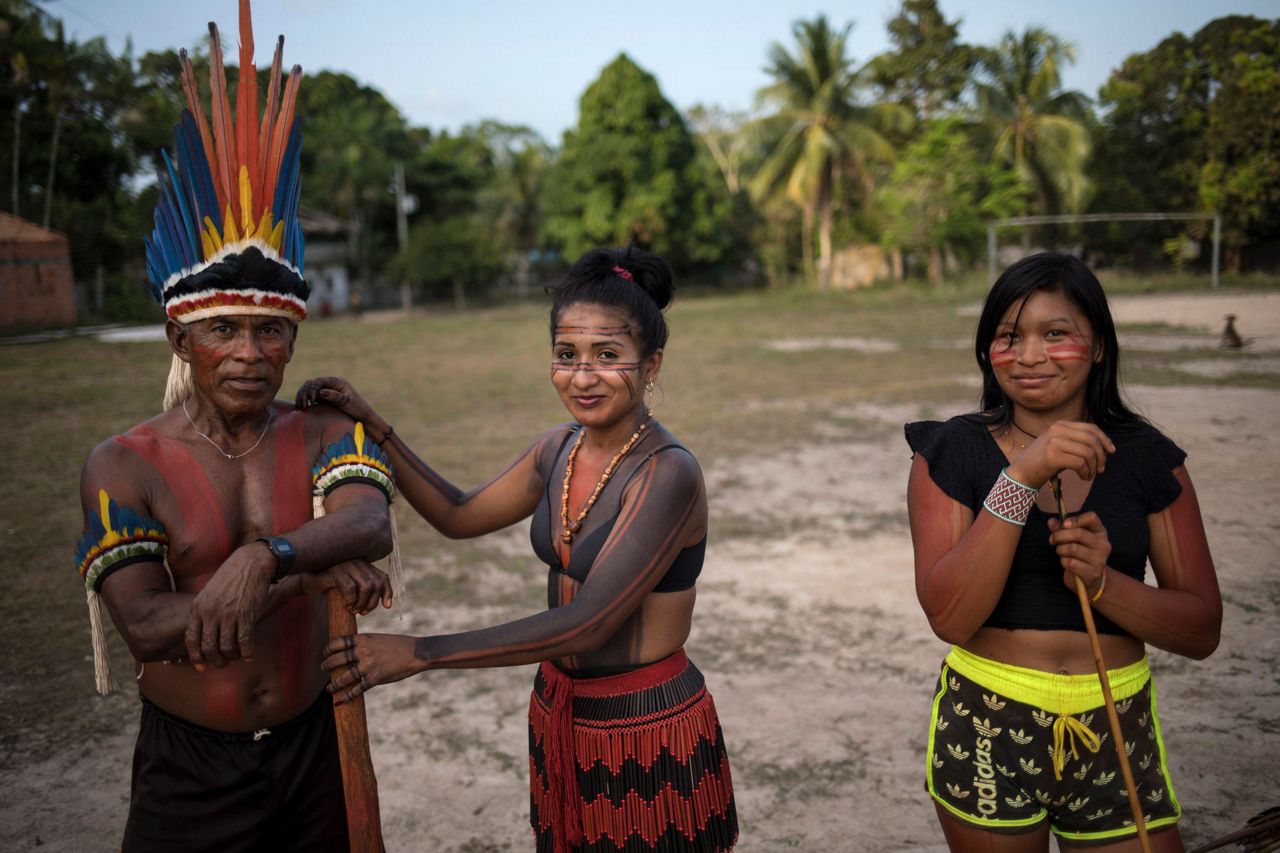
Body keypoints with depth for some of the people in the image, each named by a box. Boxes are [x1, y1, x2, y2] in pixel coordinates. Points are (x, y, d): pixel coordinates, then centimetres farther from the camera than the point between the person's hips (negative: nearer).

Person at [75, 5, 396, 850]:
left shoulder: (328, 432, -4)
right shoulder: (123, 464, -10)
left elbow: (370, 525, -24)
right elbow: (146, 627, -18)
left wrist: (265, 558, -42)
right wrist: (309, 573, -26)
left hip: (316, 744, 2)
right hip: (189, 770, -2)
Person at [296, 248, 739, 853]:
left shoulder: (668, 474, -23)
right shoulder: (560, 447, 0)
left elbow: (588, 623, -28)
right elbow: (459, 516, 11)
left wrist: (417, 654, -28)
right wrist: (372, 427, 1)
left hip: (648, 728, -7)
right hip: (560, 713, 7)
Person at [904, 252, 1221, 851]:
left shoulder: (1147, 460, -1)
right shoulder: (950, 455, -7)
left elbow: (1202, 632, -1)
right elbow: (949, 617, -18)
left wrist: (1101, 581, -20)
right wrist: (1021, 477, -26)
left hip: (1117, 735, 2)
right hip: (985, 734, -1)